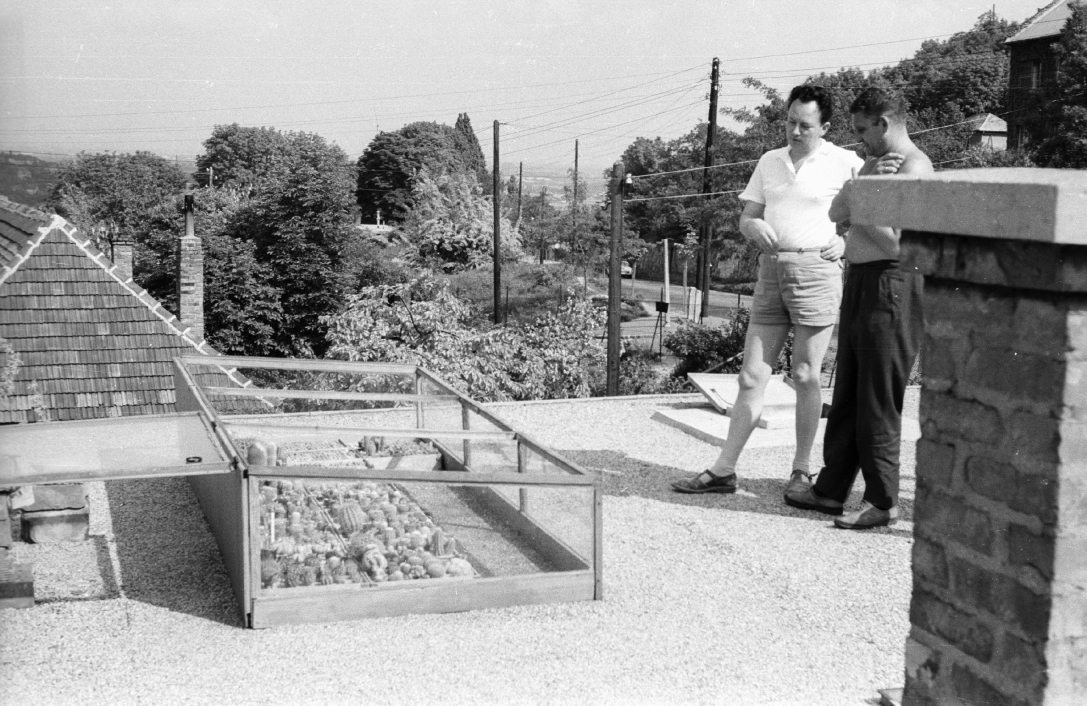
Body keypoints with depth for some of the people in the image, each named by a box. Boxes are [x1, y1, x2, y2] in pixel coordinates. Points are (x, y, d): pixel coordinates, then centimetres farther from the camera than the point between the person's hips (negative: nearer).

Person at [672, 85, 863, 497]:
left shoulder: (846, 164, 0)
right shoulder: (770, 161, 16)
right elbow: (746, 219, 16)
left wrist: (847, 240, -11)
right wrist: (755, 227, -7)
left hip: (815, 271, -5)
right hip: (770, 271, 5)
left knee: (805, 376, 0)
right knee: (751, 375, 4)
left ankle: (801, 471, 12)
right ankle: (723, 470, 6)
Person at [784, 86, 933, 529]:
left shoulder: (912, 168, -13)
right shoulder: (875, 162, 17)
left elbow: (896, 243, -21)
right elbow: (837, 213, 9)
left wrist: (859, 208, -7)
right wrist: (864, 183, -7)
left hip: (890, 285, -10)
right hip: (860, 281, 10)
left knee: (878, 399, -4)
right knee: (847, 393, 14)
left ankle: (882, 503, 5)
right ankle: (832, 490, 23)